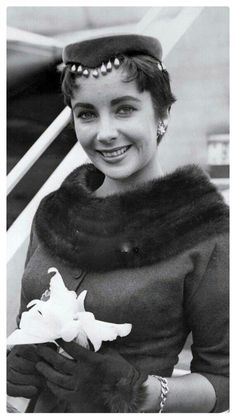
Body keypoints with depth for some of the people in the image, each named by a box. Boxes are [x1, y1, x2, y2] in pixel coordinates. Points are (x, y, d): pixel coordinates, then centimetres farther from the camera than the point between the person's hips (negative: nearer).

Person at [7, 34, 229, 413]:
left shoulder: (205, 231, -20)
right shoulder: (52, 214, -7)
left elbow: (222, 378, -12)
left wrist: (138, 391, -27)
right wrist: (17, 364, -12)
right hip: (44, 409, 4)